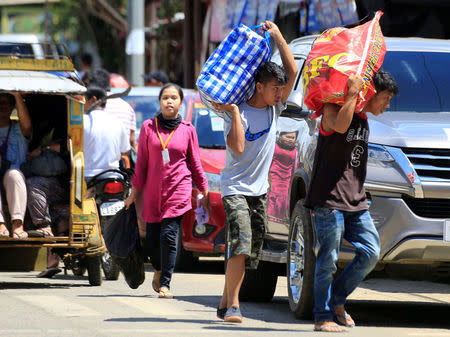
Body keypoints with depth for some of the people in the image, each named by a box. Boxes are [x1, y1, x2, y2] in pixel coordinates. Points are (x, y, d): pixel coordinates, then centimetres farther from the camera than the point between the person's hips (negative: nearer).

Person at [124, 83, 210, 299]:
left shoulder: (187, 130, 3)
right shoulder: (148, 127, 4)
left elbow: (195, 164, 10)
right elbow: (141, 162, 8)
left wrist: (204, 193, 12)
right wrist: (134, 192, 7)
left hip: (179, 189, -2)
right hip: (153, 191, 2)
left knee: (168, 235, -13)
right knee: (152, 240, 4)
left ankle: (165, 284, -6)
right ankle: (159, 270, 35)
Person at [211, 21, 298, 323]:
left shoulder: (274, 109, 4)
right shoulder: (239, 113, -11)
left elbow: (292, 71, -1)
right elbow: (238, 148, -25)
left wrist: (277, 35, -5)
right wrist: (233, 112, -23)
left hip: (259, 189, 6)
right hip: (235, 187, -6)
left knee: (251, 250, 5)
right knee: (241, 244, -20)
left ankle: (226, 303, 14)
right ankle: (232, 304, -20)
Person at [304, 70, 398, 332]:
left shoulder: (365, 120, 18)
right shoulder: (333, 110, -6)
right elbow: (340, 125, -30)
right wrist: (353, 93, -26)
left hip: (356, 203, 8)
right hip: (329, 201, -8)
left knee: (371, 253, -1)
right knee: (328, 259, -5)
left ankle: (337, 300, 16)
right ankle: (323, 317, 4)